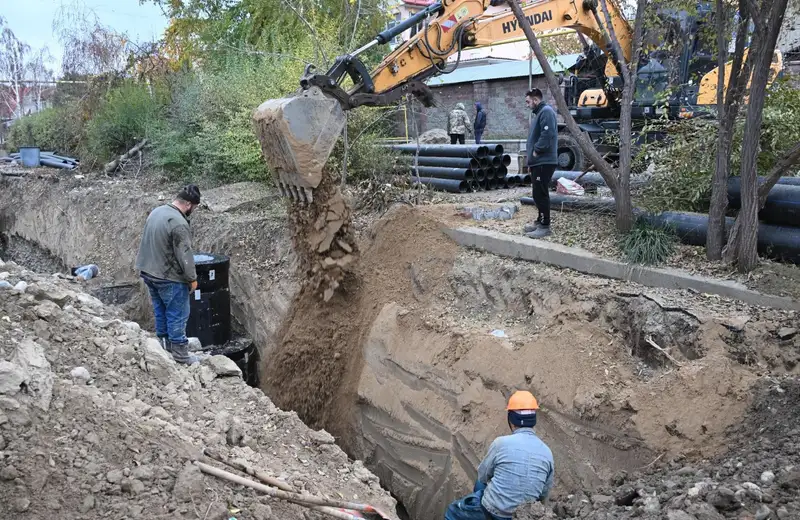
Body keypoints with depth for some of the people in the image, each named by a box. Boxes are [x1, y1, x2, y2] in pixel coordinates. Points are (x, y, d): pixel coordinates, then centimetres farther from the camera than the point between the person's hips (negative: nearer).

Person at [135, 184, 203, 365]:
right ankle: (180, 353, 9)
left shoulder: (156, 211, 5)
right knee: (178, 315, 2)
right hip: (169, 278, -9)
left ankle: (164, 344, 31)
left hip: (148, 272, 9)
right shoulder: (178, 223, -24)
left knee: (160, 311, 19)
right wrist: (192, 278, -10)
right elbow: (185, 255, -21)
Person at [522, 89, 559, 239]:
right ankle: (540, 221, 24)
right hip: (538, 161, 10)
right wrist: (531, 159, 20)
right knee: (538, 193, 15)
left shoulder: (546, 111, -12)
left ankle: (544, 226, -5)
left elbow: (547, 134, -25)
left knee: (540, 194, -8)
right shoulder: (539, 113, 21)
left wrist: (536, 151, -17)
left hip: (544, 162, -10)